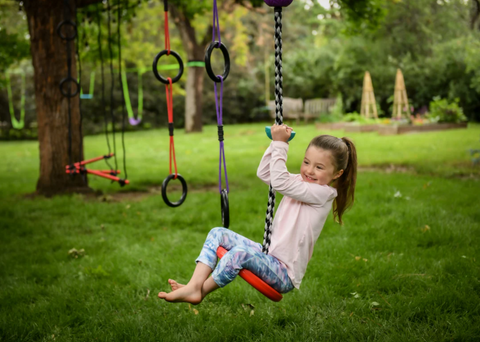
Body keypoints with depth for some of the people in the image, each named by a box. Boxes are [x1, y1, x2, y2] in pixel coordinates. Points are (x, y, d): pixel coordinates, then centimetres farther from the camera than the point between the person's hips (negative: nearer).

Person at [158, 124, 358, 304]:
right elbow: (264, 174, 11)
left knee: (241, 251, -34)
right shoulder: (302, 183, 9)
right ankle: (194, 285, -18)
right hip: (269, 257, 9)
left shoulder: (323, 193, -16)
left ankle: (200, 291, -17)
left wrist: (280, 144, -20)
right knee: (218, 234, -1)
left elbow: (280, 183, -24)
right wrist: (277, 142, 0)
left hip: (285, 276, -9)